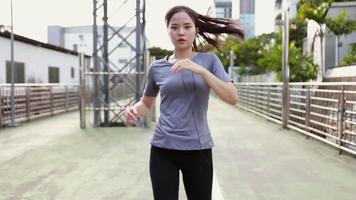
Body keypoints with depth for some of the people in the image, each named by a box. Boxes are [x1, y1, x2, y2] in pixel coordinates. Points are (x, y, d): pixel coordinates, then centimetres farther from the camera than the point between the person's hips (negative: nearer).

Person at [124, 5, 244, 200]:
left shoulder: (209, 60, 0)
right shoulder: (157, 67, 3)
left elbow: (232, 98, -10)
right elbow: (146, 103, 16)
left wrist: (201, 70, -20)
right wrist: (133, 110, -7)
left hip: (198, 149, 0)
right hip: (163, 149, 1)